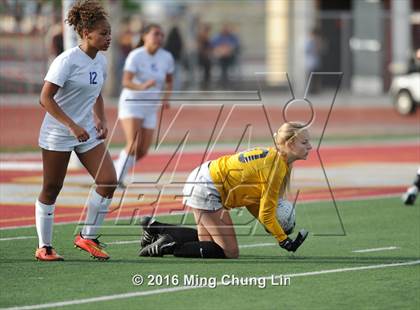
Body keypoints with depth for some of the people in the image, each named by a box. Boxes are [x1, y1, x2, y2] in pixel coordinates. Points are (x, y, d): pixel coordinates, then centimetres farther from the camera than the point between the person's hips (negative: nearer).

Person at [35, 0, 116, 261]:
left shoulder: (101, 61, 5)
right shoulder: (68, 60, -18)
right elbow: (45, 98, -20)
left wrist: (101, 120, 5)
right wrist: (73, 126, -24)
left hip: (88, 132, 7)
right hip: (58, 134, -7)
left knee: (108, 181, -7)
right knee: (52, 189, 1)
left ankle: (88, 237, 7)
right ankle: (44, 247, 14)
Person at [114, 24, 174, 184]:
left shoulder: (167, 57, 0)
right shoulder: (135, 56, -14)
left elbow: (169, 82, 13)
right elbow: (126, 82, -23)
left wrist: (166, 98, -6)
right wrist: (142, 86, -42)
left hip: (150, 108, 5)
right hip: (131, 103, -5)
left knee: (142, 152, 1)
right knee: (133, 145, -21)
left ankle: (117, 168, 25)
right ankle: (117, 178, -7)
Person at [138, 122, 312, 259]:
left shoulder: (271, 156, 8)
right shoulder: (276, 168, -21)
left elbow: (250, 198, 14)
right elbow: (266, 214, -17)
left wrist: (269, 225, 9)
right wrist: (286, 242, -8)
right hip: (206, 190, -10)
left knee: (206, 239, 22)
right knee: (230, 253, -8)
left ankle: (155, 228, 20)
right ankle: (169, 247, -11)